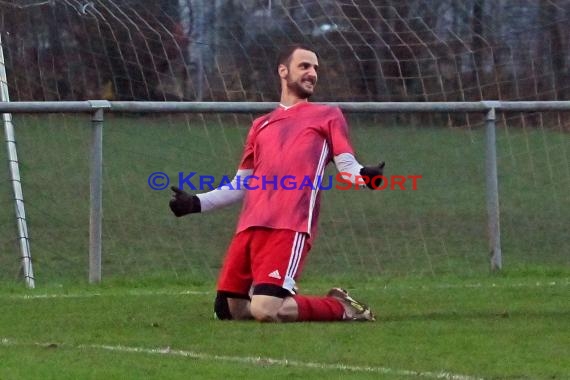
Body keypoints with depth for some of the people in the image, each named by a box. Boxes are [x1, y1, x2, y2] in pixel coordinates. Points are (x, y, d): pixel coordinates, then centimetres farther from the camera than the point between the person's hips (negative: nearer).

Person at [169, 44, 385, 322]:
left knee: (265, 311, -21)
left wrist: (364, 176, -21)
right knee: (228, 310, 2)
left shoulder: (328, 116, 15)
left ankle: (341, 308, 2)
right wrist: (196, 203, 17)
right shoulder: (261, 125, 26)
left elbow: (348, 167, 3)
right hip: (250, 226, 5)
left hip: (290, 227, -5)